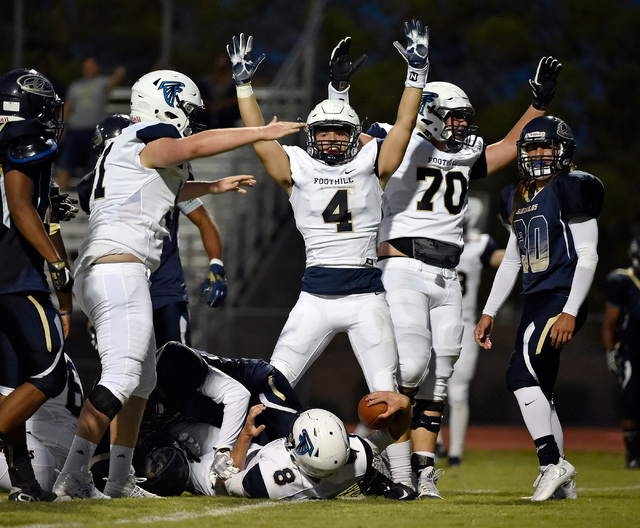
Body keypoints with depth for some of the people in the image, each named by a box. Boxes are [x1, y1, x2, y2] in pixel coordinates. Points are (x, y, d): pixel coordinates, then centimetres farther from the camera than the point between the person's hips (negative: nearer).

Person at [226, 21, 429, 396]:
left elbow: (404, 125, 3)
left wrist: (417, 72, -2)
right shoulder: (297, 170, 7)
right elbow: (258, 136, 2)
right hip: (316, 297, 0)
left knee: (386, 393, -3)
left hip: (367, 295, 0)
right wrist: (244, 84, 0)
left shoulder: (371, 166, 8)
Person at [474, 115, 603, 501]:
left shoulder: (571, 191, -8)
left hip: (563, 298, -9)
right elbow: (511, 261, 24)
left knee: (522, 373, -21)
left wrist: (570, 313, -20)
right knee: (539, 389, 7)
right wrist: (489, 313, 20)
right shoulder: (518, 198, 17)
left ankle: (553, 462, -19)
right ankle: (562, 481, 13)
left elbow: (587, 257, -12)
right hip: (536, 301, 9)